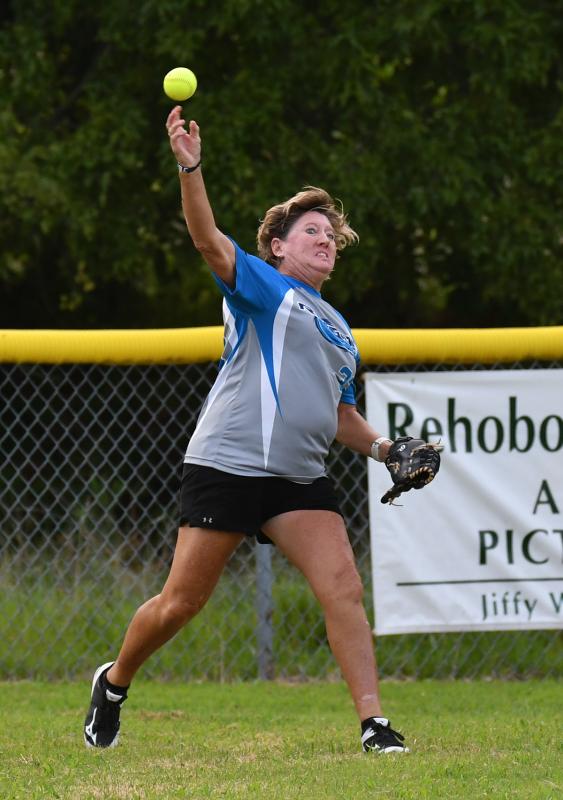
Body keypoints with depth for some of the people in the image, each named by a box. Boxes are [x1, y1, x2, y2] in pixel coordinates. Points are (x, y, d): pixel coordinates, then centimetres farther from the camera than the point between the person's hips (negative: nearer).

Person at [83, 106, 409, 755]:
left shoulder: (337, 330, 23)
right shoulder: (260, 286, 2)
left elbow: (341, 417, 31)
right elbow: (208, 240, -16)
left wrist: (383, 447, 11)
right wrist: (190, 168, -32)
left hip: (300, 480, 6)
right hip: (225, 464, -6)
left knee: (343, 589, -12)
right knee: (181, 603, 0)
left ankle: (373, 723, -14)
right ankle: (114, 682, 25)